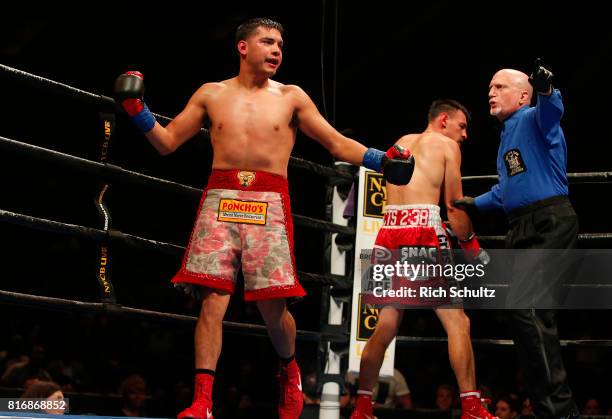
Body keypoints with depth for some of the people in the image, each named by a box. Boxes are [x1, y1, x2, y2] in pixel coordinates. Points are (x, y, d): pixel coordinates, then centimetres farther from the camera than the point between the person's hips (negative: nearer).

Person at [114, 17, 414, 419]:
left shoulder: (291, 97, 14)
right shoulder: (212, 94, 15)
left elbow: (339, 144, 13)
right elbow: (167, 141, 16)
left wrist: (382, 160, -1)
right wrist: (137, 108, 2)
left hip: (269, 203, 0)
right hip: (220, 200, 0)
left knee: (272, 305, -6)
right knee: (213, 300, -9)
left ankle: (290, 369, 25)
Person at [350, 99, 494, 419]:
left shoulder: (401, 143, 25)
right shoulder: (447, 145, 8)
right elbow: (454, 206, 2)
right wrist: (471, 246, 12)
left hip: (388, 233, 6)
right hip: (423, 231, -6)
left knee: (386, 325, 11)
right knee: (456, 321, -4)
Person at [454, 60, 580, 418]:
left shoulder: (533, 120, -4)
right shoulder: (507, 136, 24)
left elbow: (551, 111, -30)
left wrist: (546, 91, -50)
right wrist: (475, 204, 34)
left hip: (551, 223, -10)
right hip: (524, 231, 10)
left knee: (525, 304, -22)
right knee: (533, 311, 10)